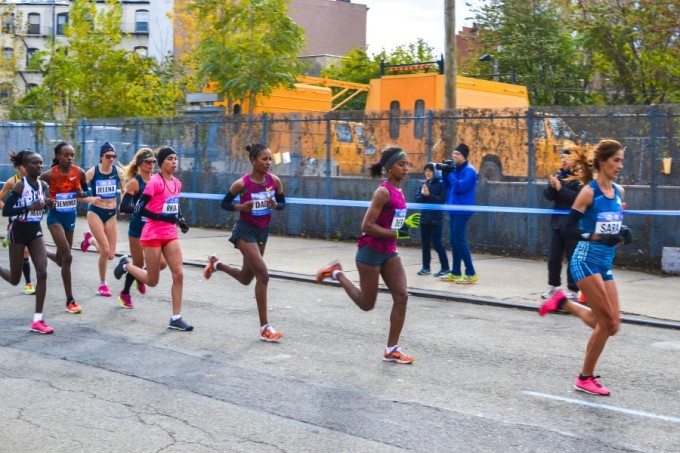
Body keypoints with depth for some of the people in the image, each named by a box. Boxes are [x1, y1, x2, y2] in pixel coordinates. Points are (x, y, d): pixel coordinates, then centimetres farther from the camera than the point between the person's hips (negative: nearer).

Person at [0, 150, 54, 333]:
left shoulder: (43, 185, 1)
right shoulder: (20, 185, -17)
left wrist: (46, 204, -7)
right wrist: (30, 208, -29)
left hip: (35, 231, 5)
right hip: (19, 232, -5)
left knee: (42, 273, -8)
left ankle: (38, 320, -3)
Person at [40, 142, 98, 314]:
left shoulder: (79, 172, -6)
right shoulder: (49, 175, -16)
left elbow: (85, 192, 8)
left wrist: (83, 194, -9)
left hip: (71, 217, 5)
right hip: (55, 217, -5)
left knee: (61, 259, 15)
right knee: (67, 257, -14)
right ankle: (70, 301, -4)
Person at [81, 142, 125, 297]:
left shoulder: (118, 172, -3)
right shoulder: (92, 172, -9)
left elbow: (124, 191, 11)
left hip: (111, 213, 4)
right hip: (95, 212, -3)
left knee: (110, 255, 4)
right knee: (105, 251, -15)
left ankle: (91, 239, 36)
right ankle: (102, 284, 8)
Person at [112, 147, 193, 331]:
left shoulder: (177, 183, 7)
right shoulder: (155, 181, -14)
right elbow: (139, 209, -17)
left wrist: (180, 219, 4)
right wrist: (162, 217, -24)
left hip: (170, 234, 6)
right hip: (153, 234, -6)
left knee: (178, 274, -5)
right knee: (152, 281, 4)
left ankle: (176, 318, 2)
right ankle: (126, 264, 32)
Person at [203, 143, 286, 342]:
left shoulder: (274, 180, -5)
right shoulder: (242, 183, -16)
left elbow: (283, 203, 7)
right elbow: (224, 203, -4)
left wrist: (275, 205, -16)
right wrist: (241, 207, -23)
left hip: (263, 231, 6)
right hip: (245, 231, -6)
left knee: (246, 278, 19)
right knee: (263, 275, -16)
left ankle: (216, 263, 48)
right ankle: (265, 328, -8)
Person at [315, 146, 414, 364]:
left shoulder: (398, 191, 6)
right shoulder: (383, 191, -19)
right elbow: (367, 226, -22)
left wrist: (405, 223, 5)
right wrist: (394, 233, -22)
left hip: (389, 252, 8)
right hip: (371, 251, -8)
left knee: (401, 297, -2)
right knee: (366, 304, 5)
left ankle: (391, 350, 7)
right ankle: (336, 273, 26)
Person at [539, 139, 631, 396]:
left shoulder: (619, 192, 9)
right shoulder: (589, 191, -11)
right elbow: (570, 228, -14)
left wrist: (623, 233, 0)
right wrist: (598, 237, -26)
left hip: (605, 265, 7)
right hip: (586, 261, -7)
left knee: (610, 325, 2)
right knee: (608, 322, -10)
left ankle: (565, 303, 23)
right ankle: (585, 379, 7)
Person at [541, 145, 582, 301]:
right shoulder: (558, 175, 8)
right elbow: (548, 195, 5)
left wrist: (561, 188, -21)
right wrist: (552, 186, -14)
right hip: (557, 221, 6)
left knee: (572, 257, 3)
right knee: (554, 256, 13)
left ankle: (573, 290, 11)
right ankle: (553, 286, 27)